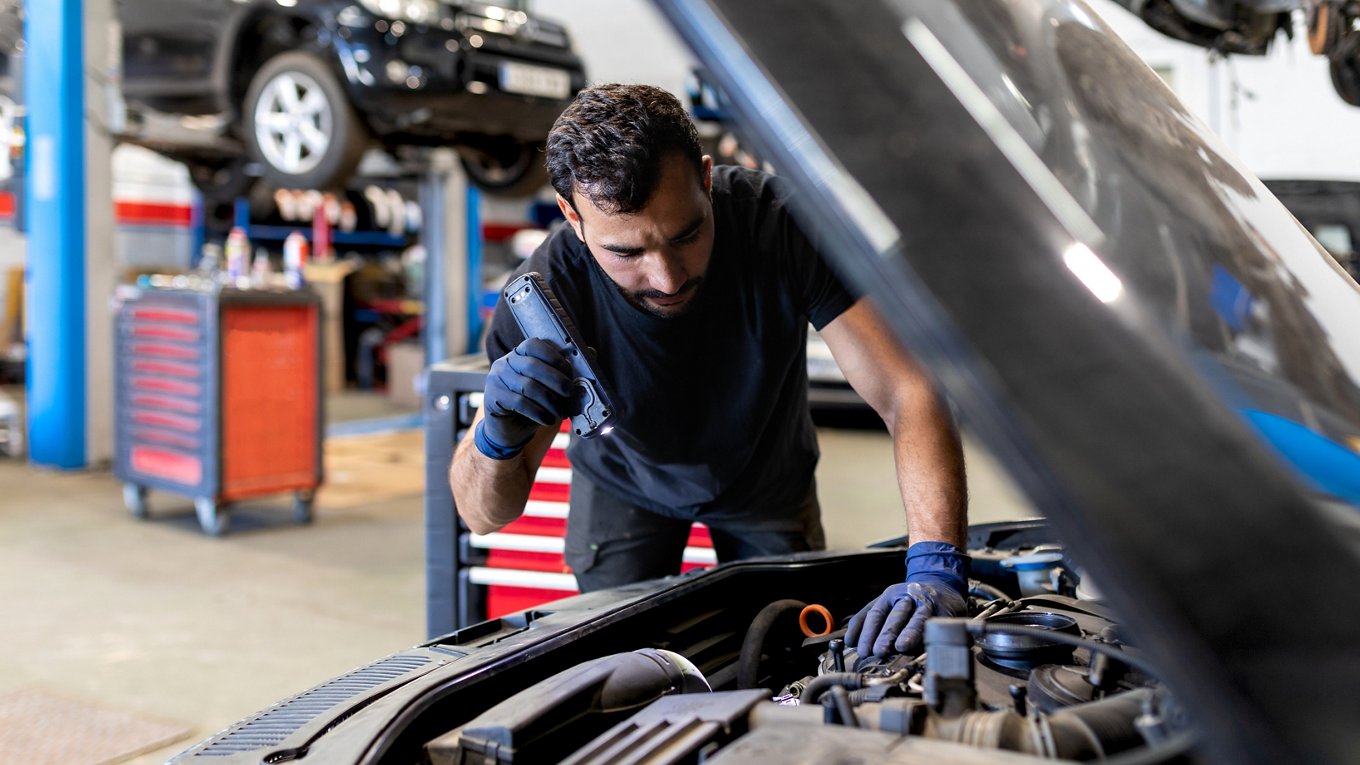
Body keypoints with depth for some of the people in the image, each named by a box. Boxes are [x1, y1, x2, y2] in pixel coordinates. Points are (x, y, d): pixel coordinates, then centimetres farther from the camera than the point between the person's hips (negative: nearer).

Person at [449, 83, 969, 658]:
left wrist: (936, 565, -52)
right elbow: (484, 514, -27)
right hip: (625, 486, 0)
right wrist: (498, 439, -51)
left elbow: (910, 395, -38)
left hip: (767, 480, 1)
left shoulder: (782, 223, -36)